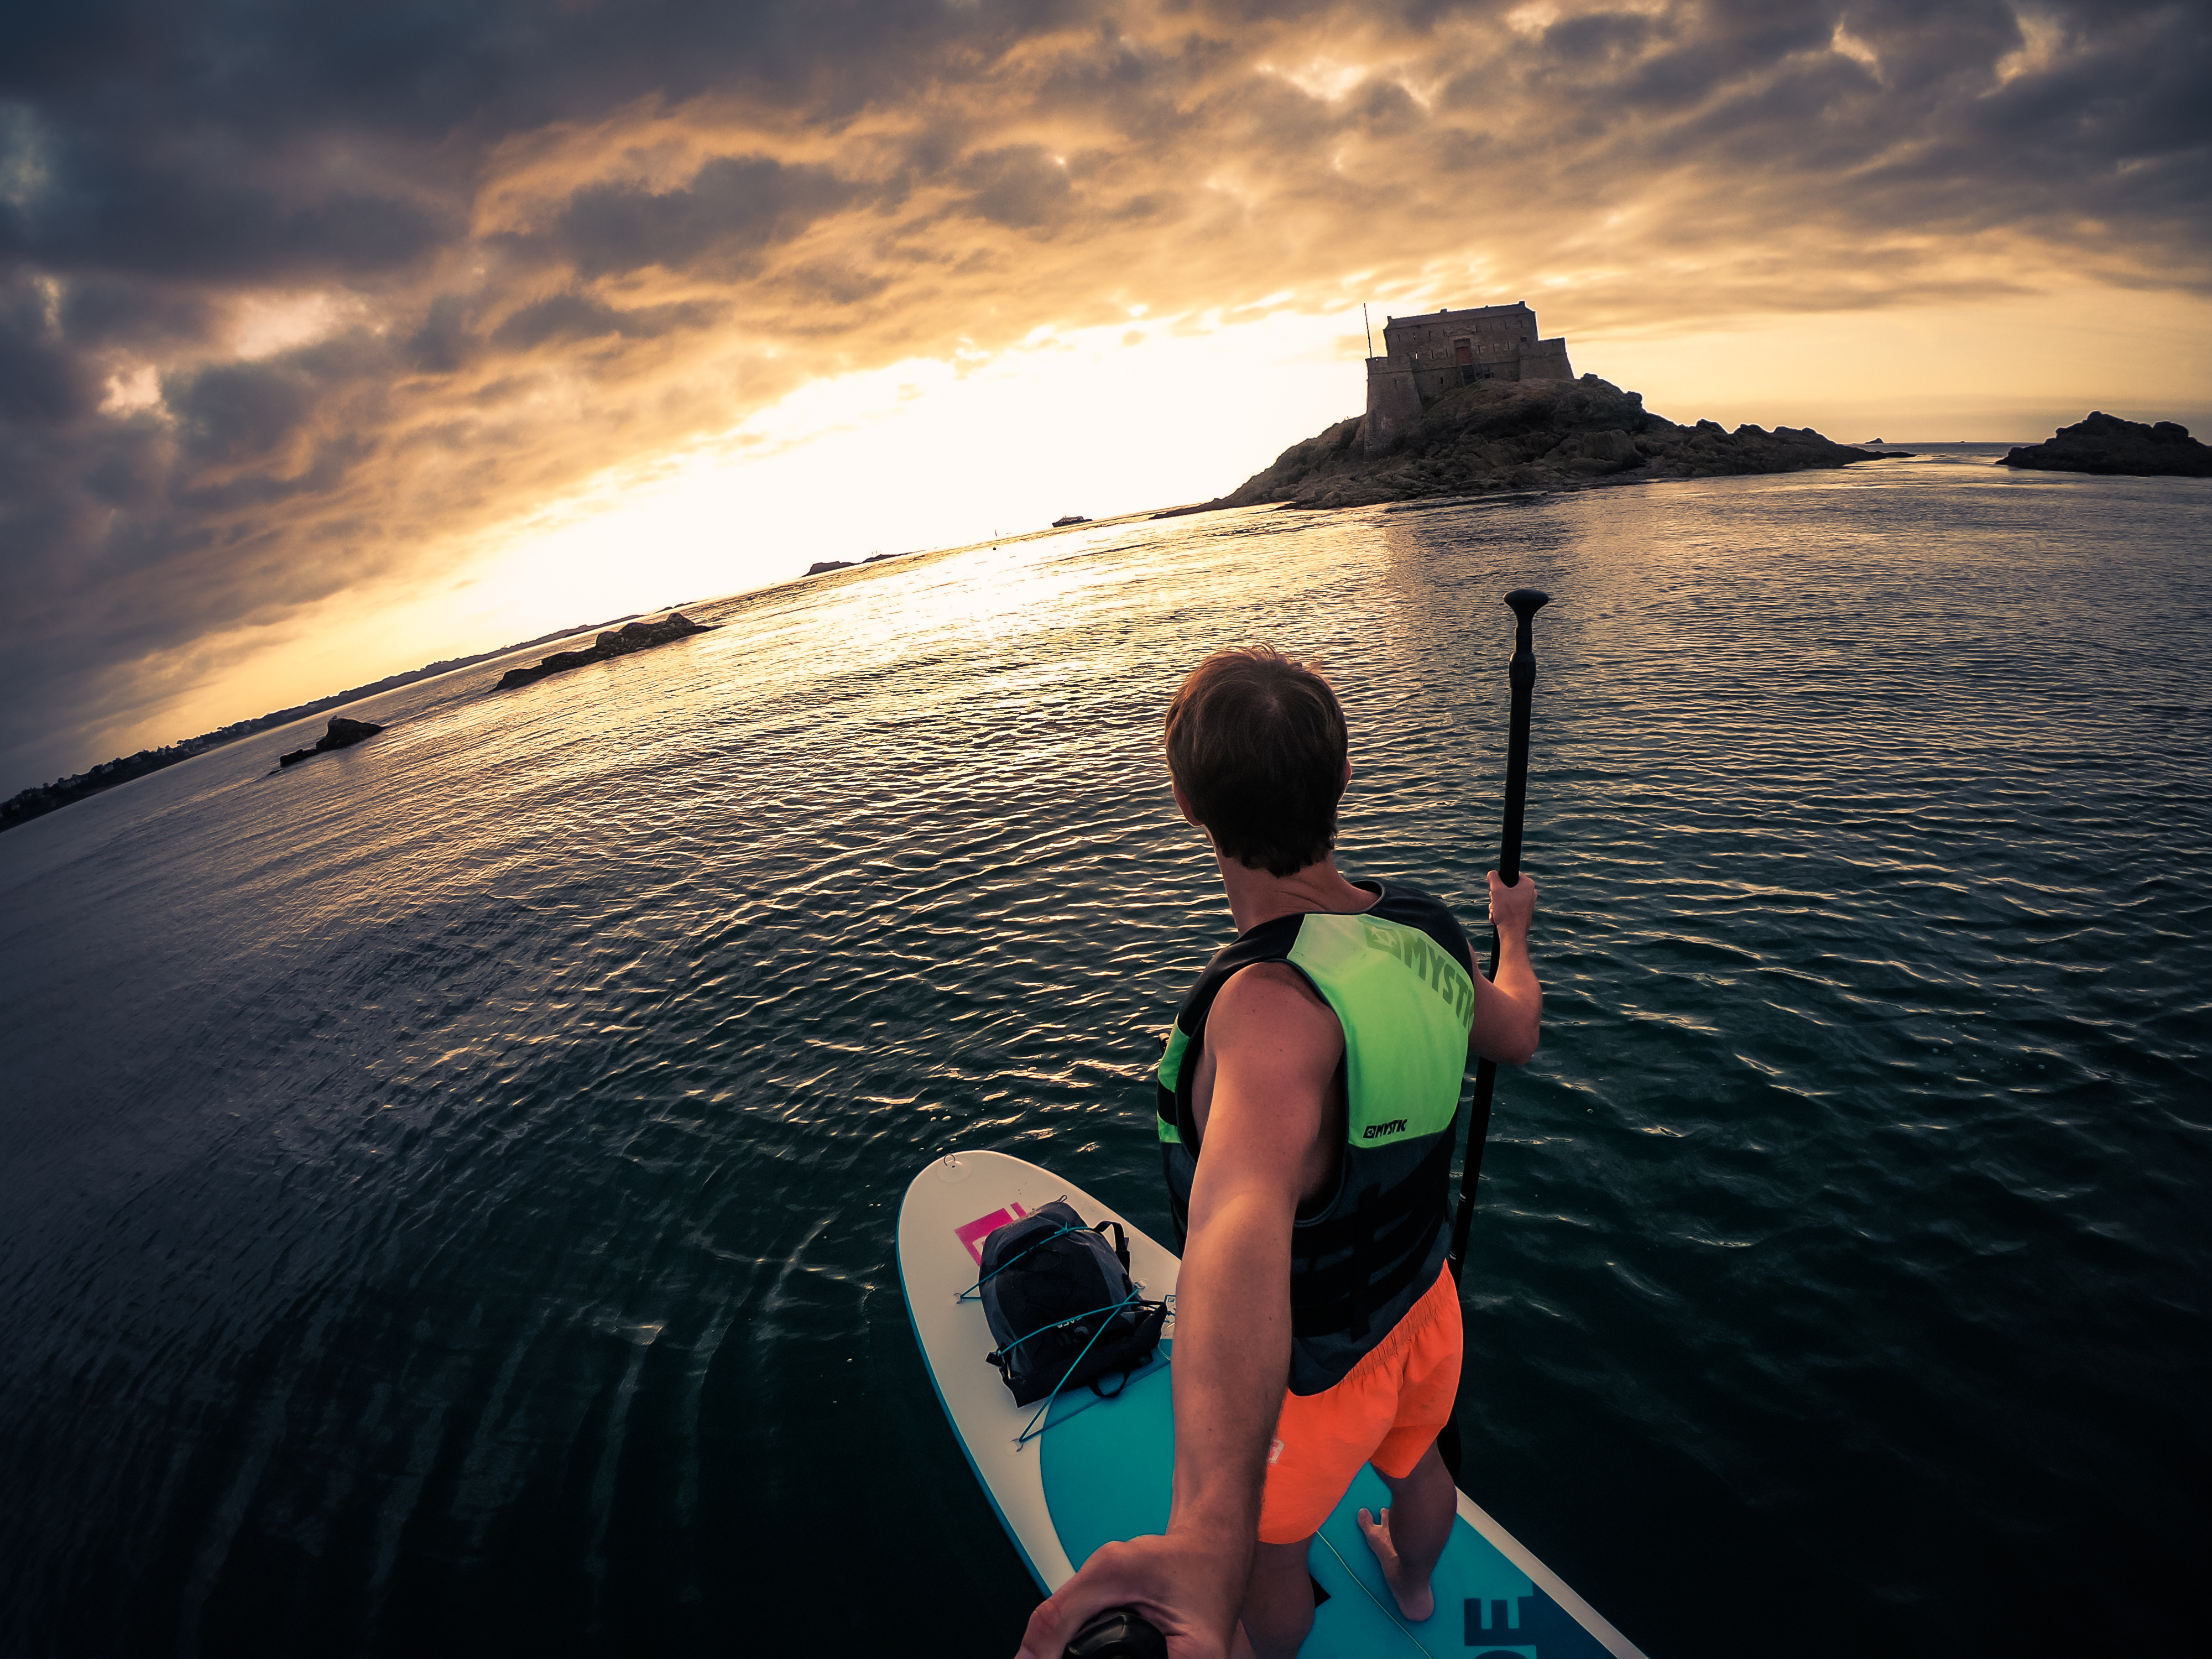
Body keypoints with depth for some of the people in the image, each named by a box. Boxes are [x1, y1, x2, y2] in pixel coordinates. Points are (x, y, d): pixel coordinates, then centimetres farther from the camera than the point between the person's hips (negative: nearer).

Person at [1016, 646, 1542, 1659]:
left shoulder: (1274, 1005, -42)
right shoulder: (1423, 930, -19)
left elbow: (1243, 1219, -62)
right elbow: (1516, 1033, 4)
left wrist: (1206, 1537, -75)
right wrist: (1513, 933, 25)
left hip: (1309, 1376, -6)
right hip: (1425, 1310, 7)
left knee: (1266, 1548, 28)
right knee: (1411, 1459, 39)